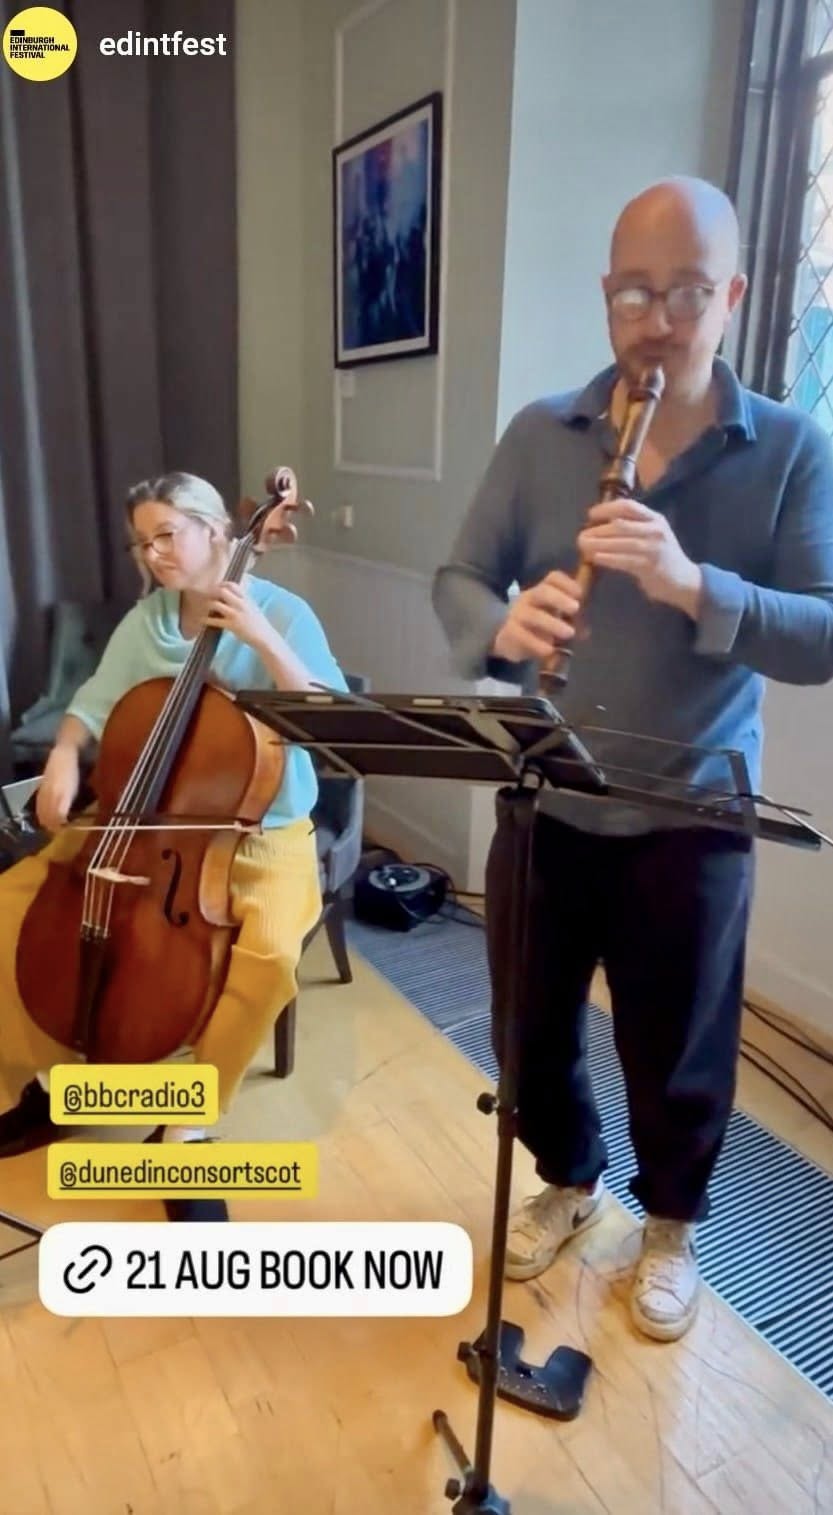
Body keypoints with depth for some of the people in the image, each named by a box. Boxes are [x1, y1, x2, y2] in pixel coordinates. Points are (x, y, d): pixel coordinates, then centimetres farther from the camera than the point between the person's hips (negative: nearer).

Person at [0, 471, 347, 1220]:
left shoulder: (282, 613, -8)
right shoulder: (144, 621, 7)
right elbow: (94, 706, 8)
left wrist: (262, 641, -27)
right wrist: (64, 755, -13)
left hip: (260, 832, -4)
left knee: (269, 953, -33)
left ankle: (186, 1127, -10)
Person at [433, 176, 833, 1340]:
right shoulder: (539, 434, 1)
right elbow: (457, 579, -1)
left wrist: (693, 586, -30)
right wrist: (501, 624, -25)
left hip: (689, 821, -2)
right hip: (543, 803, 3)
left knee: (675, 1052, 15)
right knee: (530, 1026, 17)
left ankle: (672, 1223, 45)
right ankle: (569, 1180, 48)